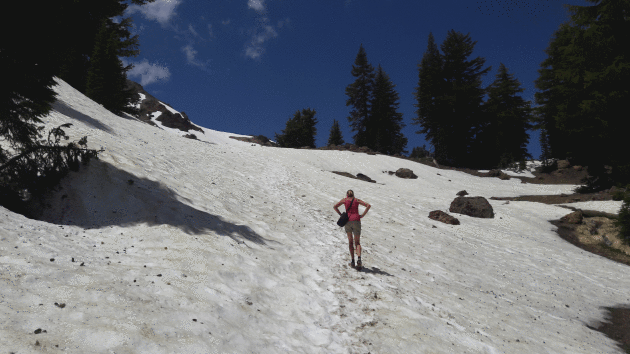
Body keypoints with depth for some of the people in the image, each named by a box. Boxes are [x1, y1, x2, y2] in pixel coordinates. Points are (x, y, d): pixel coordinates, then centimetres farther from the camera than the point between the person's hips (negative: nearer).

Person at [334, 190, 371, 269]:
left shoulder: (345, 200, 14)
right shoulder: (357, 200, 15)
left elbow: (335, 207, 7)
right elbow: (368, 205, 3)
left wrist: (341, 215, 9)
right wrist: (362, 215, 4)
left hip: (348, 221, 0)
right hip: (356, 221, 0)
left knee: (350, 242, 12)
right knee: (357, 242, 6)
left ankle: (352, 261, 5)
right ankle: (359, 258, -19)